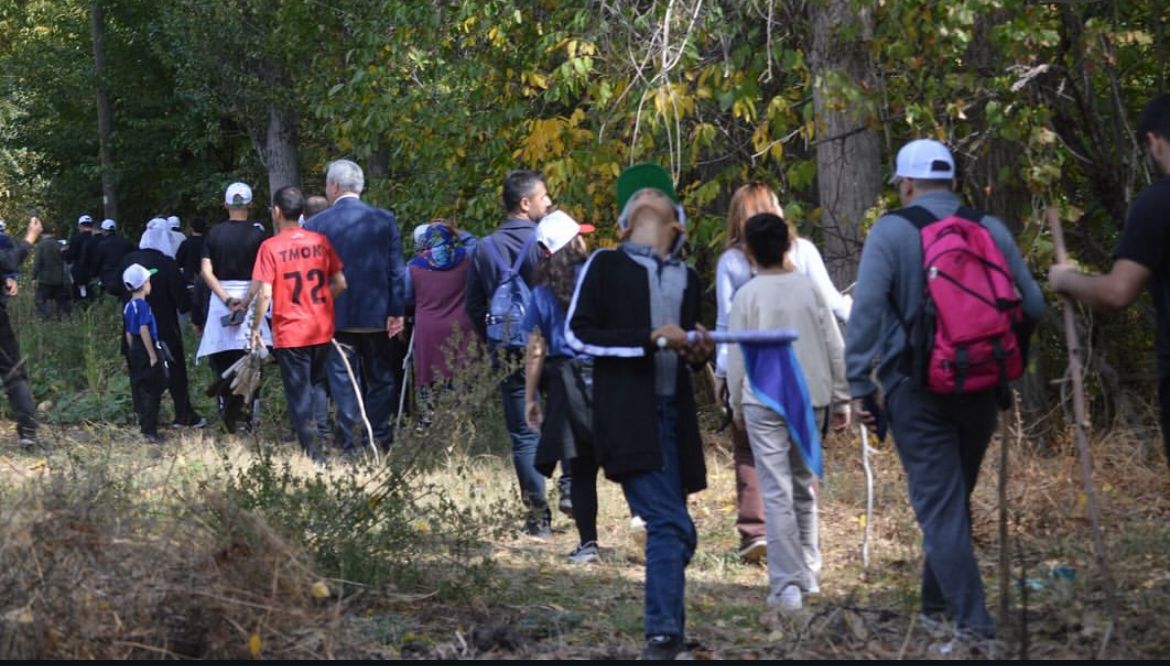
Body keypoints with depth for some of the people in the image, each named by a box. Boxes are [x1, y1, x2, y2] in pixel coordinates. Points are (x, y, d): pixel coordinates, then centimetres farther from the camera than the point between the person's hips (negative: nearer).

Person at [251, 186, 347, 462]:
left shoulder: (270, 247, -11)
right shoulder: (321, 242, 0)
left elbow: (265, 294, -14)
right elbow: (340, 284, 3)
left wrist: (255, 328, -3)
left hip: (290, 333, -3)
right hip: (323, 330, 3)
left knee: (299, 394, 3)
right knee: (316, 385, 23)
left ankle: (312, 451, 0)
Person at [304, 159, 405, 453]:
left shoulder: (316, 224, -6)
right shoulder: (384, 220, 0)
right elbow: (396, 270, -1)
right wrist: (397, 311, 1)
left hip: (336, 315, -2)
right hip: (376, 314, 2)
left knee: (343, 381, 3)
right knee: (379, 379, 11)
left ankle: (350, 445, 0)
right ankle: (380, 440, 9)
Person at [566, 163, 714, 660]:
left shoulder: (687, 278, 19)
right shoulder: (605, 265, 3)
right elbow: (577, 334, -6)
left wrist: (699, 352, 3)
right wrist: (650, 339, -14)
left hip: (673, 416, 6)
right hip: (627, 417, -6)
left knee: (672, 529, 7)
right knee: (670, 524, -17)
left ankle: (667, 634, 17)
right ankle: (664, 637, -16)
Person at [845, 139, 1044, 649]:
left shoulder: (890, 232, -5)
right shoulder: (990, 230, 5)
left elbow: (866, 311, -13)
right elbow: (1032, 306, 4)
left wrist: (860, 385, -8)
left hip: (917, 388, -4)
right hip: (980, 387, 4)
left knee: (939, 506, -3)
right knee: (955, 499, 19)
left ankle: (972, 623, -11)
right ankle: (937, 603, 31)